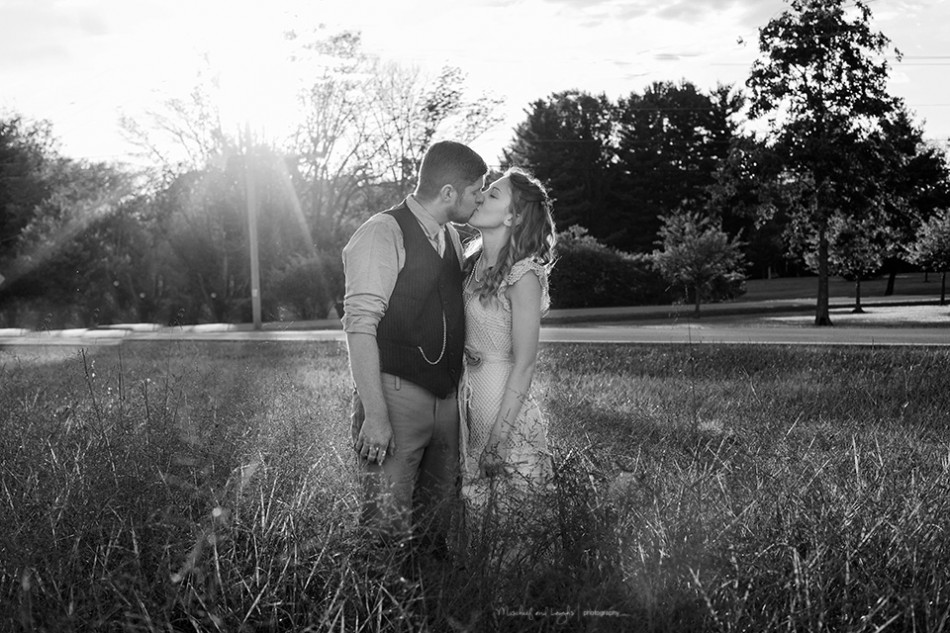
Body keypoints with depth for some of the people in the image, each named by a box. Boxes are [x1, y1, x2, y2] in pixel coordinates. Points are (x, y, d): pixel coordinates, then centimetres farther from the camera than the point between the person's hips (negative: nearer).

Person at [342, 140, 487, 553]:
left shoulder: (451, 237, 15)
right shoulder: (382, 234, -11)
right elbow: (359, 326, -16)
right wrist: (375, 414, -21)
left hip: (446, 397, 8)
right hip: (395, 395, -7)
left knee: (439, 512, 12)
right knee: (387, 521, -5)